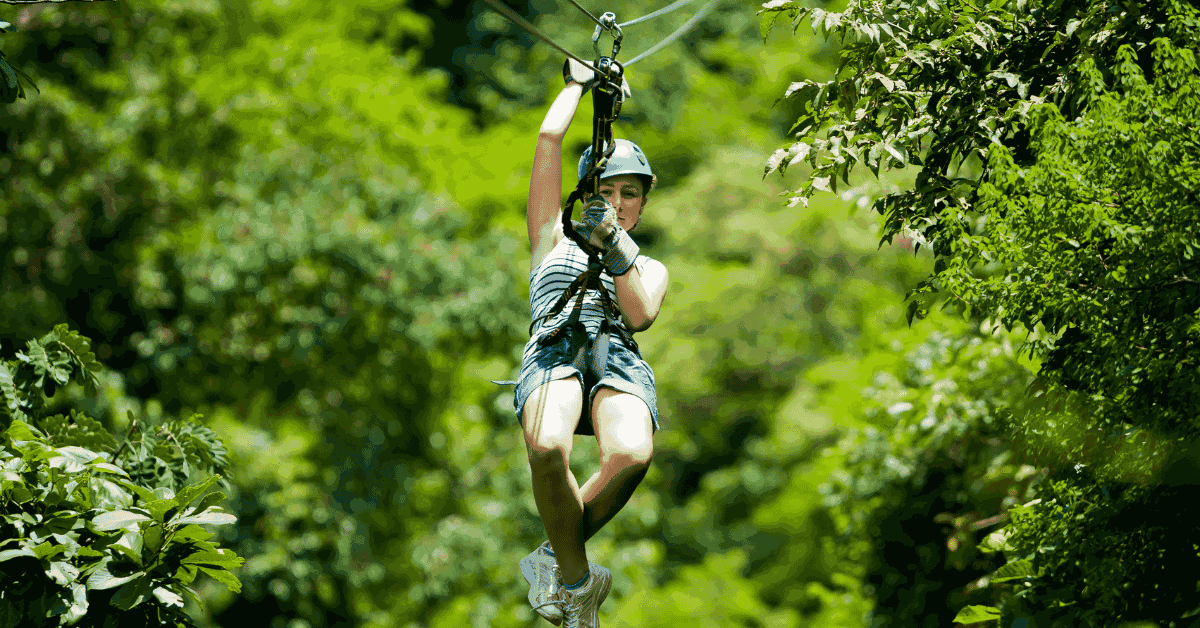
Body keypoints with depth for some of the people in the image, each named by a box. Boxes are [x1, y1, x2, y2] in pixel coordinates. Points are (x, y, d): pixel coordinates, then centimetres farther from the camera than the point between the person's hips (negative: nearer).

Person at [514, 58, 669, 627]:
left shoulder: (650, 268, 32)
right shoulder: (555, 242, 31)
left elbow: (640, 315, 8)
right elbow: (549, 140, 25)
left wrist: (615, 249, -2)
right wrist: (578, 84, 37)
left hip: (620, 362, 1)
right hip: (554, 352, -1)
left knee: (631, 454, -38)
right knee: (547, 447, -40)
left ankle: (556, 559, -12)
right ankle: (577, 581, -16)